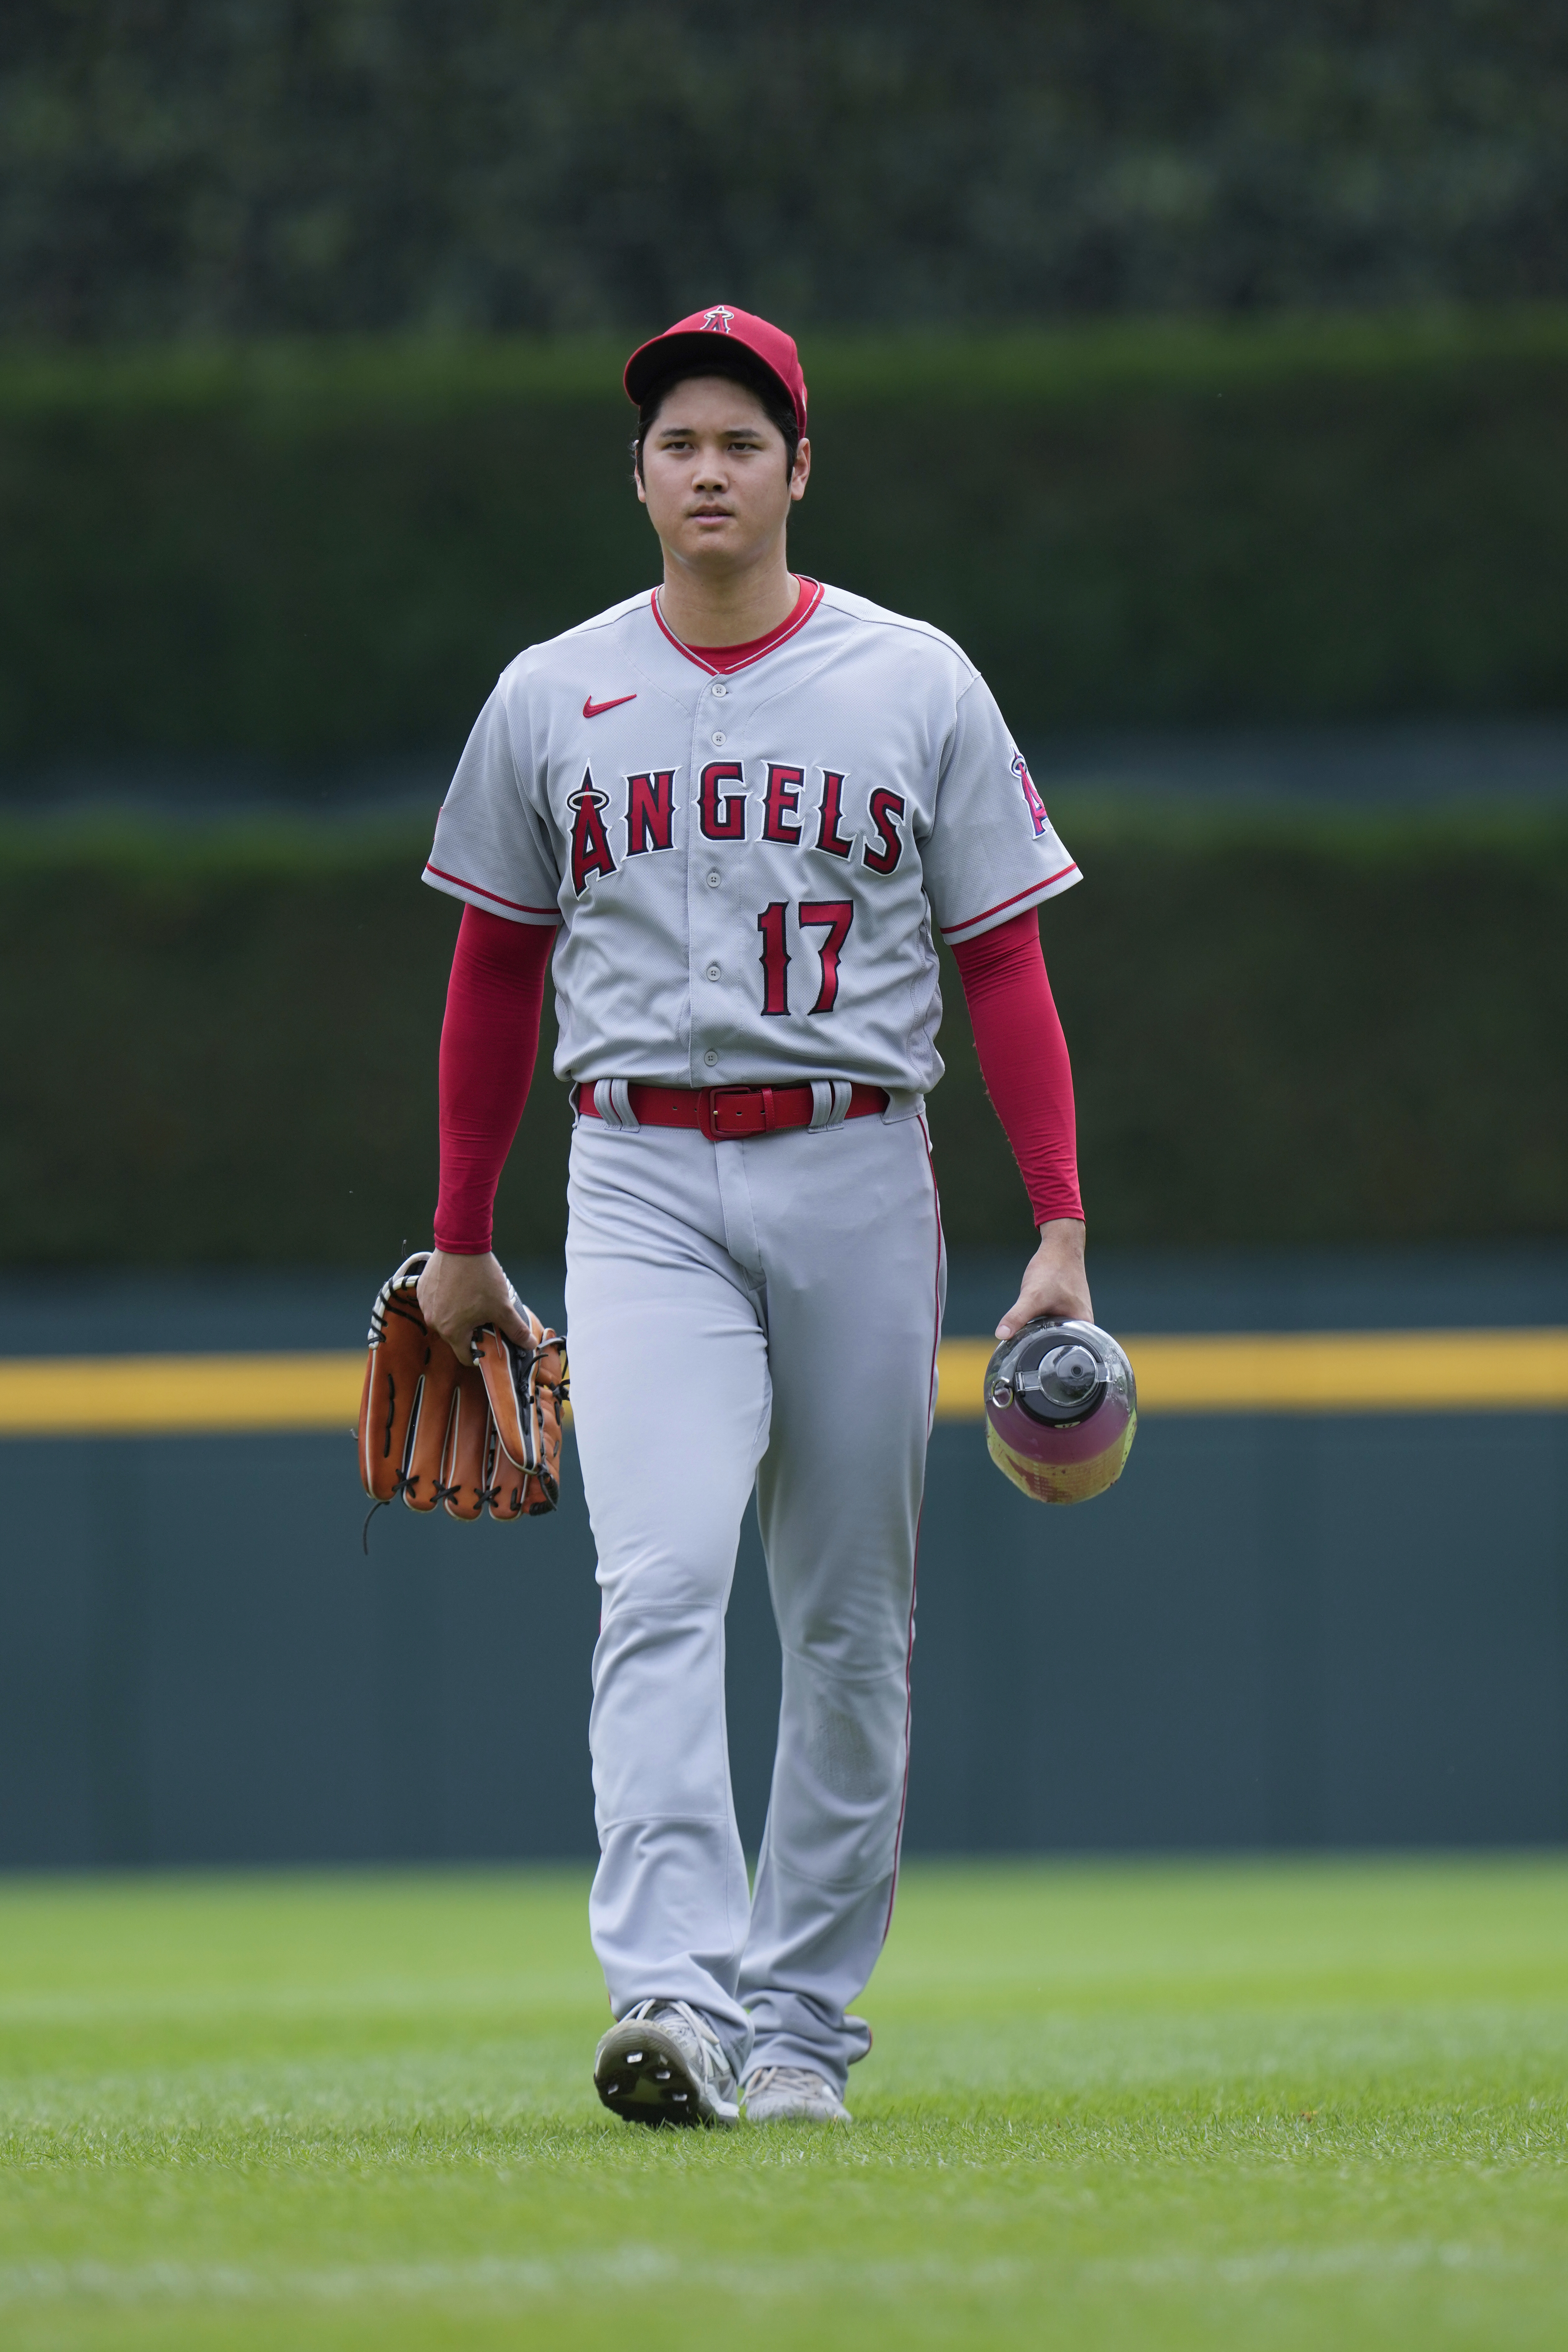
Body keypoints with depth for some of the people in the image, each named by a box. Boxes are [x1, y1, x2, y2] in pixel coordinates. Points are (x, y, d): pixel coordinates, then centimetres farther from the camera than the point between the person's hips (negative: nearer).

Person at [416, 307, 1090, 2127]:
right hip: (643, 1185, 0)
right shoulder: (552, 699, 7)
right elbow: (495, 973, 17)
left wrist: (1060, 1232, -4)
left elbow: (1003, 966, 3)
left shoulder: (916, 686, 4)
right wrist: (459, 1240, 18)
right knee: (660, 1585, -17)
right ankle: (673, 2001, -27)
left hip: (858, 1177, 1)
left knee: (852, 1625, 4)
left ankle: (799, 2026, 14)